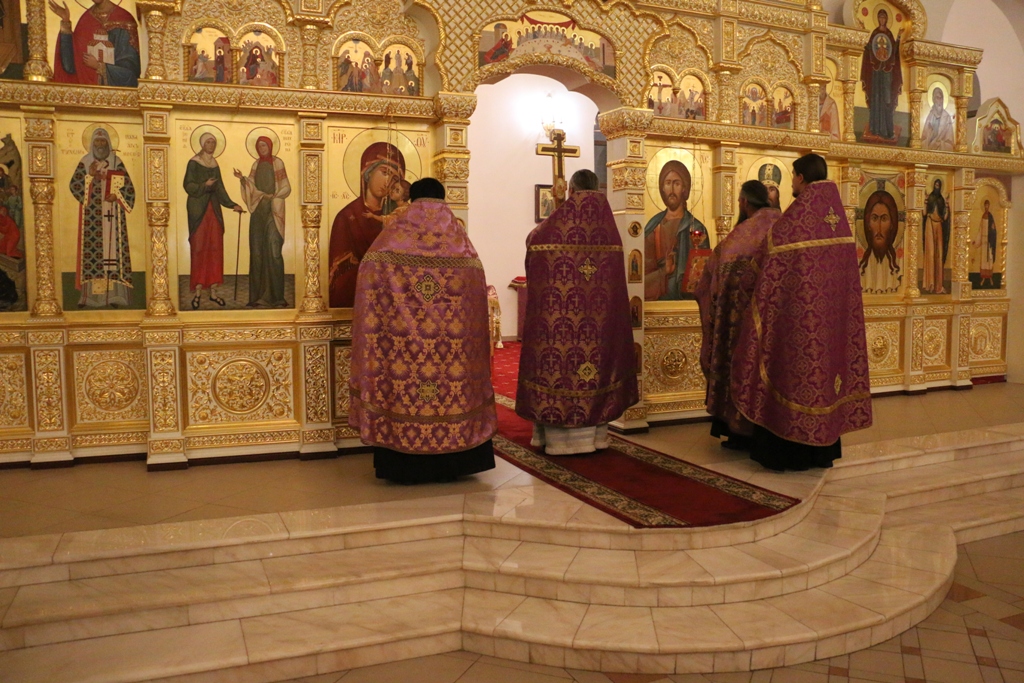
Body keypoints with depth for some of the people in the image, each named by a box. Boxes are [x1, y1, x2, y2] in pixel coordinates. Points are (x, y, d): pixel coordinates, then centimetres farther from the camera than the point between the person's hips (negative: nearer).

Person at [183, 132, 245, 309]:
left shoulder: (215, 165, 16)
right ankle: (198, 291, -3)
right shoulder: (194, 163, -1)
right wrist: (204, 185, -23)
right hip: (198, 210, -5)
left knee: (215, 249, 2)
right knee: (198, 249, -5)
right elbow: (188, 185, -8)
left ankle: (212, 290, 6)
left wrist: (232, 205, 5)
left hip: (214, 209, 6)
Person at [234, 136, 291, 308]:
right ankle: (256, 295, 4)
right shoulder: (256, 165, 15)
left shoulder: (277, 163, 2)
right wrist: (242, 179, -10)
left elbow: (286, 188, 0)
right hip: (258, 210, 5)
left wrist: (272, 196, -15)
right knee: (256, 252, 1)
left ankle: (277, 297, -12)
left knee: (274, 252, -12)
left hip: (273, 211, -5)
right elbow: (251, 187, 8)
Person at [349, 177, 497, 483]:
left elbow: (370, 272, -1)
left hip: (401, 335, -1)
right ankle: (450, 463, 16)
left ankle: (404, 466, 9)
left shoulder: (396, 227, 6)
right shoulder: (457, 232, 9)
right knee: (452, 388, 10)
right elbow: (475, 283, 2)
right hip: (452, 336, 1)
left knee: (402, 383, 5)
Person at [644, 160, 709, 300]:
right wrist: (663, 271, -11)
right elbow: (643, 272, 6)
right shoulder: (652, 227, 8)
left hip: (685, 302, -2)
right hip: (655, 302, 2)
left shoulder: (696, 229, -1)